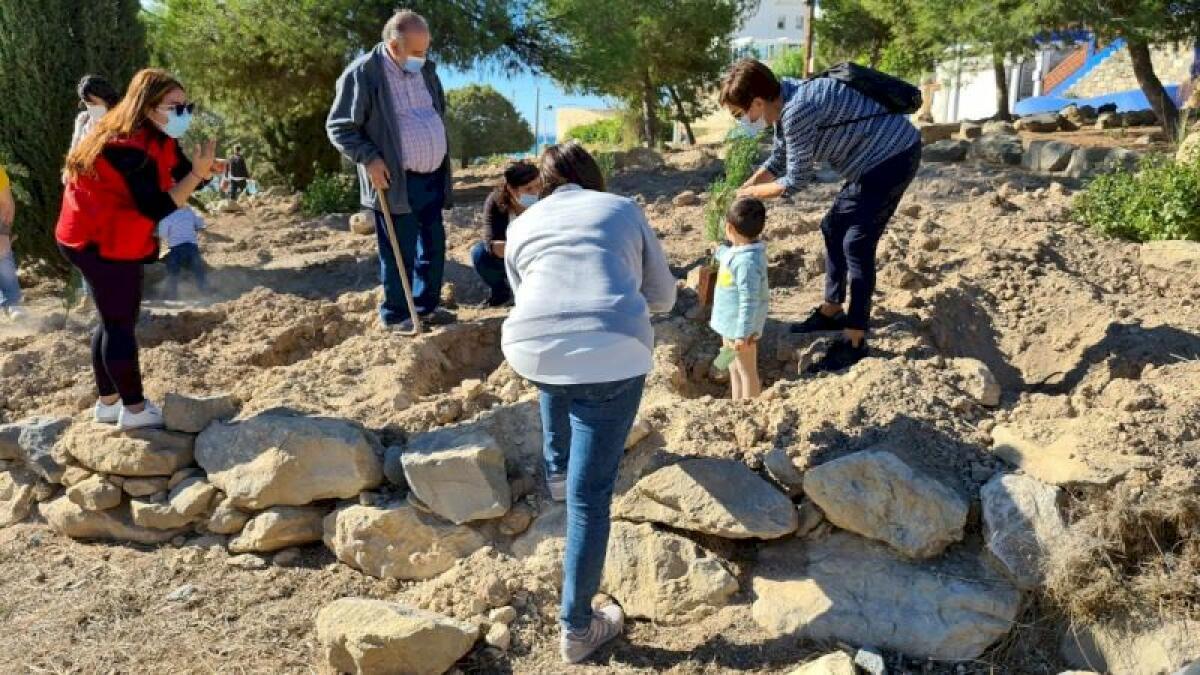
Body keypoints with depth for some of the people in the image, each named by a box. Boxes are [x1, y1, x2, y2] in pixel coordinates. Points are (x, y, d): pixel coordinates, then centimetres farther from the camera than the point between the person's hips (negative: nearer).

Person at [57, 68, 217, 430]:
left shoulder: (156, 138, 7)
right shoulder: (131, 147, -24)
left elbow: (184, 175, 3)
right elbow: (155, 208, -27)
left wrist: (204, 166, -19)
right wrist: (198, 173, -28)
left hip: (96, 238, 10)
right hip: (103, 243, -10)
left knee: (113, 320, 16)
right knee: (121, 324, -4)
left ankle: (108, 402, 25)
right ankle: (135, 410, 5)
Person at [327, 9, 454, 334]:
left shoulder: (426, 70, 10)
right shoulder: (363, 73, -11)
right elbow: (338, 126, -8)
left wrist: (444, 166, 17)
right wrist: (368, 158, -19)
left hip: (431, 177, 7)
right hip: (396, 182, -7)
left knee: (434, 247, 12)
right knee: (399, 253, 1)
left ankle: (427, 306, 27)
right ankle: (395, 315, 16)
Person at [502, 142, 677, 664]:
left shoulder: (521, 225, 24)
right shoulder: (624, 209, 20)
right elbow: (663, 296, 26)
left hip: (531, 350, 3)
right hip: (613, 356, -3)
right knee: (590, 496, 6)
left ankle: (556, 470, 56)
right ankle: (577, 627, 16)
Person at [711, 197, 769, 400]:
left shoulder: (747, 261, -31)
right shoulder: (737, 251, -1)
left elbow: (749, 301, -29)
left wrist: (742, 334, -26)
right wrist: (720, 251, 42)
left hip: (741, 325, -10)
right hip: (730, 324, 10)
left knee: (746, 371, 6)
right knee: (734, 367, 24)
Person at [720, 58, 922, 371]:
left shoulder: (797, 111, -29)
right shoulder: (784, 103, 1)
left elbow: (795, 181, -19)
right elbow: (778, 160, 16)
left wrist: (750, 192, -5)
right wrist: (741, 191, 9)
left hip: (894, 156, -10)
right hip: (874, 159, 10)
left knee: (857, 244, -11)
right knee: (834, 229, 16)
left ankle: (855, 342, -4)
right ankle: (832, 310, 31)